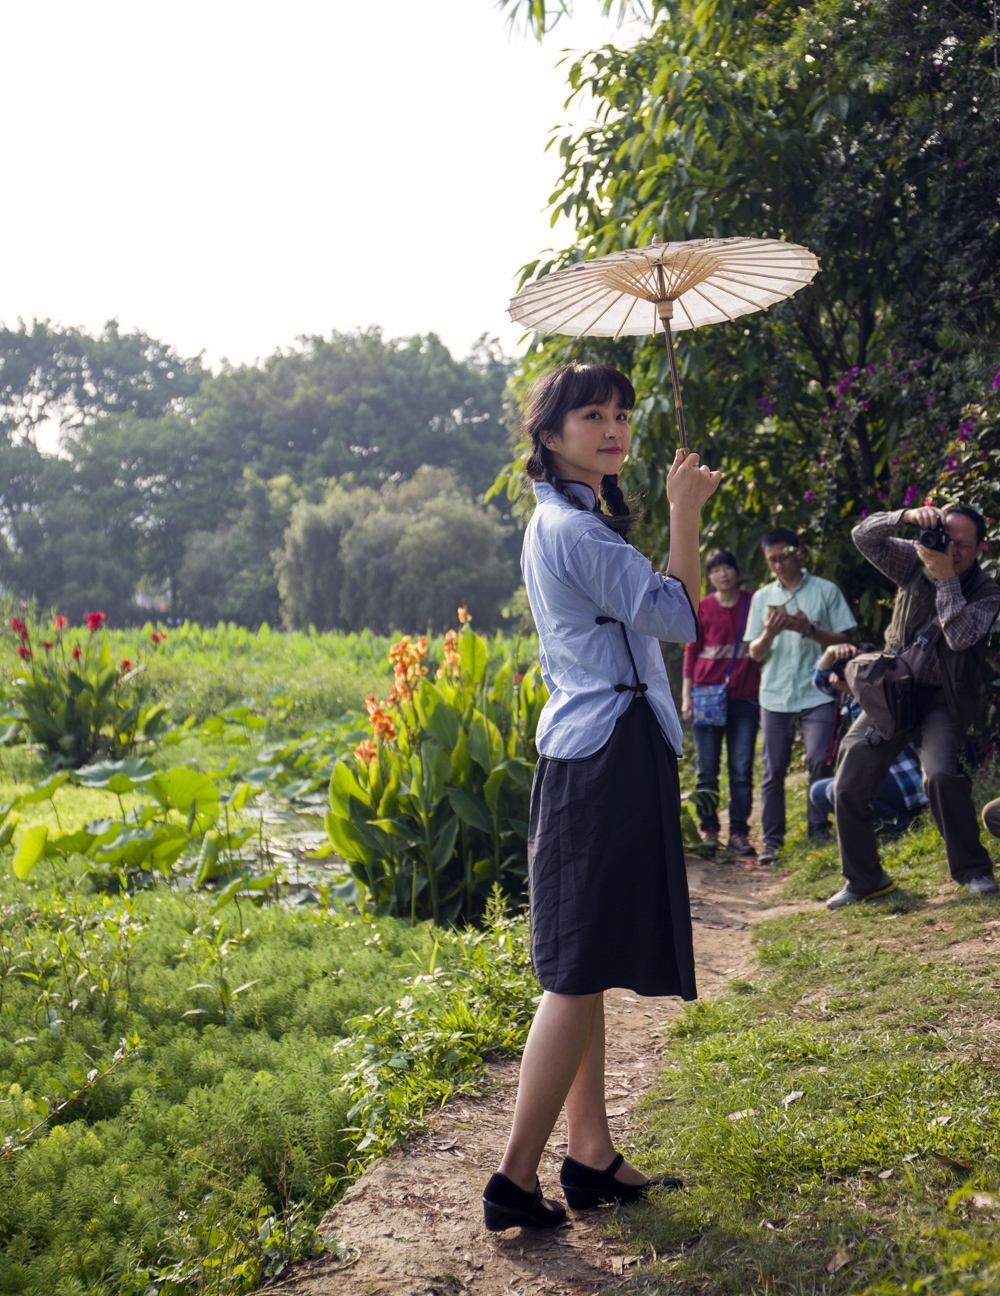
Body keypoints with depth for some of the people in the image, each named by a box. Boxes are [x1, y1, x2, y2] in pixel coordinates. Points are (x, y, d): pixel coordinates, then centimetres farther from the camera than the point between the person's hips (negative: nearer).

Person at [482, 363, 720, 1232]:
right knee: (580, 973, -7)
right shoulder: (574, 528, -15)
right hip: (607, 757, -11)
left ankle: (591, 1157, 20)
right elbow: (680, 616, -16)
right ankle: (516, 1178, -2)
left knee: (583, 971, 12)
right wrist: (685, 511, -10)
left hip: (586, 755, 11)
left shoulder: (562, 520, 19)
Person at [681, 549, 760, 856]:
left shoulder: (753, 603, 8)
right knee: (707, 769, 2)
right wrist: (686, 694, 2)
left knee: (742, 769, -2)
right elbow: (691, 650, 9)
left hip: (744, 697, 0)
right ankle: (708, 830, 10)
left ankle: (738, 833, 2)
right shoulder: (702, 607, 8)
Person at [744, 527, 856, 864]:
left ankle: (818, 830, 3)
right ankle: (772, 839, 7)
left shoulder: (825, 591, 3)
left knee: (819, 763, -10)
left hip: (816, 694, -3)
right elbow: (755, 653, 10)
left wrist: (809, 629, -15)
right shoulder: (762, 598, 12)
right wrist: (769, 633, -11)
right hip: (774, 696, 3)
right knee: (773, 770, 3)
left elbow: (843, 641, 1)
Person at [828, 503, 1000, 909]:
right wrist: (906, 517, -25)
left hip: (943, 696, -3)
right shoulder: (915, 562, -1)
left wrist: (946, 579, -26)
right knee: (849, 787, -2)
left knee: (941, 775, -30)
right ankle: (864, 879, 17)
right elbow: (863, 536, -10)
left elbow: (960, 637, -24)